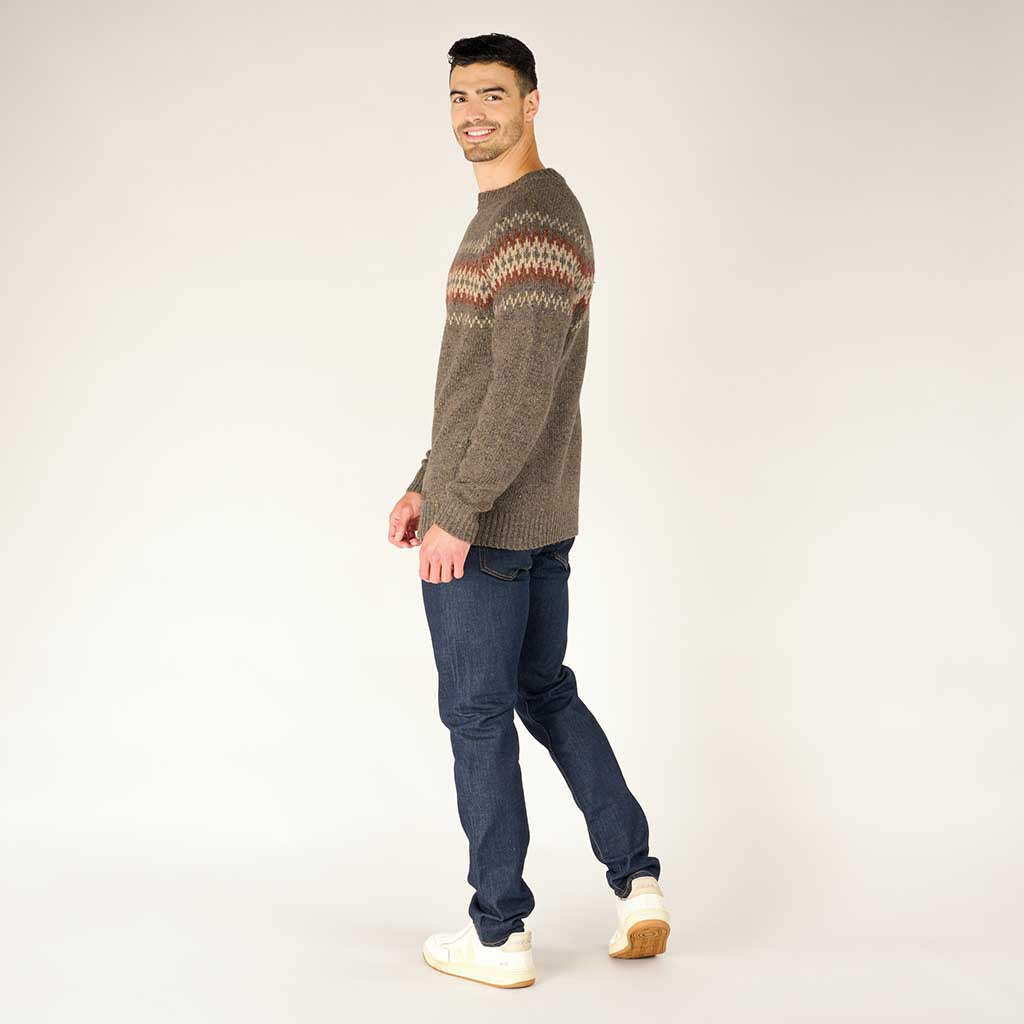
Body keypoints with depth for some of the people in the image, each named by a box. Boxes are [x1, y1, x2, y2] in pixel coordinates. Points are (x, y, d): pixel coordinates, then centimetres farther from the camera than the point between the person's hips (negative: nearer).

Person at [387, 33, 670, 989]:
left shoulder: (532, 223, -19)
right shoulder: (516, 218, 15)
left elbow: (524, 389, -26)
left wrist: (457, 514, -24)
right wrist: (425, 484, 21)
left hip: (483, 527, -10)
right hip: (544, 516, 10)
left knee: (477, 716, 2)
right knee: (545, 693, 18)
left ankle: (499, 934, 14)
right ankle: (636, 882, 18)